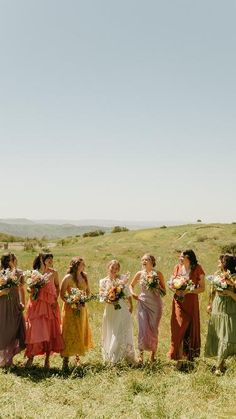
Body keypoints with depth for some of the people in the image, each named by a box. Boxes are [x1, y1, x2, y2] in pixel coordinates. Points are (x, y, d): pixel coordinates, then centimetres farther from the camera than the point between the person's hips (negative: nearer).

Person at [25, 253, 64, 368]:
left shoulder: (53, 273, 1)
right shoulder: (34, 273, 1)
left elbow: (57, 287, 9)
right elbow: (30, 288, 8)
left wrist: (56, 299, -3)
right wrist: (33, 290, -14)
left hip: (50, 305, 0)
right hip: (36, 304, 0)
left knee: (50, 331, 2)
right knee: (34, 331, -2)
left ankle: (47, 360, 14)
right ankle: (30, 357, 13)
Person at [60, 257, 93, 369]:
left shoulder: (85, 276, 4)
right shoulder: (68, 278, -14)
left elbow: (88, 291, 12)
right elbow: (62, 294, -13)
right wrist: (71, 304, -22)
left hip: (82, 308, 6)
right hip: (71, 308, -6)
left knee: (81, 333, 13)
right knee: (70, 334, -4)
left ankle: (77, 357, 25)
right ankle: (65, 361, 2)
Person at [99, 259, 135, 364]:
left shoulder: (122, 278, 4)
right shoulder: (103, 281, 3)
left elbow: (128, 294, 8)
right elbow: (102, 297, -2)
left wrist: (131, 305, 6)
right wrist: (109, 301, -20)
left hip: (123, 309, 0)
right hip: (111, 310, 0)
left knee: (124, 333, 1)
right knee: (111, 333, 7)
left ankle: (128, 357, 12)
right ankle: (111, 358, 20)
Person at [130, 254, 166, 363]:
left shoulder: (158, 274, 0)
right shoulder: (139, 274, 4)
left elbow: (164, 291, 4)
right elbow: (131, 285, 20)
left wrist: (157, 285, -14)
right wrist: (133, 294, 2)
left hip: (155, 304, -1)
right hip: (143, 303, 1)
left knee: (154, 329, 4)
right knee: (143, 329, -5)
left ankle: (153, 354, 17)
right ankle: (141, 354, 3)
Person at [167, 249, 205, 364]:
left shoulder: (197, 269, -5)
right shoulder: (178, 267, 4)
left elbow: (202, 288, -5)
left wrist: (188, 291, -18)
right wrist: (176, 290, -11)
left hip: (191, 302, -2)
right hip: (178, 301, 2)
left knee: (190, 328, 5)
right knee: (179, 327, -4)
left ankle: (189, 355, 22)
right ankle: (179, 357, 2)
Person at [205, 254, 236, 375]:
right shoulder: (217, 274, 5)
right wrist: (210, 304, 14)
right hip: (216, 310, 6)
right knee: (216, 337, 11)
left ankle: (219, 366, 12)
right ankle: (221, 363, 26)